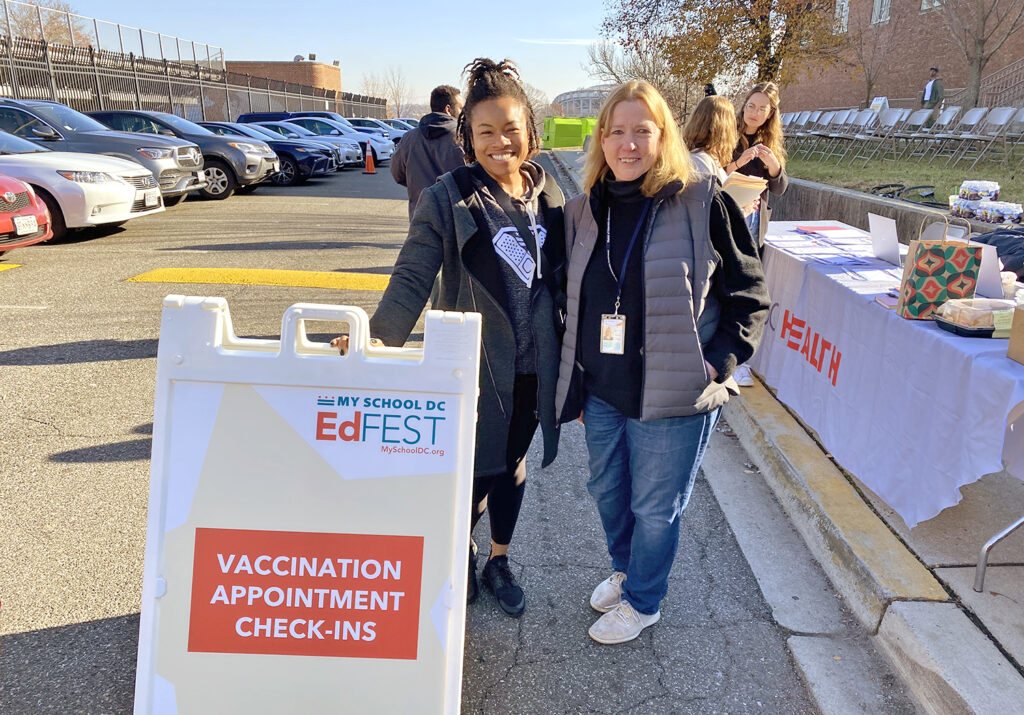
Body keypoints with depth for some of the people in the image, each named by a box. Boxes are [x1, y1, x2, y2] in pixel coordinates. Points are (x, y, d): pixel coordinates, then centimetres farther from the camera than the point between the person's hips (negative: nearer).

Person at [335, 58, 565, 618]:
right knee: (477, 469, 6)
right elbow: (413, 278, -16)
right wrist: (381, 337, -31)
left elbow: (561, 279, 10)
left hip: (533, 367, 5)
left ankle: (499, 562, 41)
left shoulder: (547, 193, 3)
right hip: (475, 367, -4)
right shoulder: (447, 199, -12)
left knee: (512, 465, 18)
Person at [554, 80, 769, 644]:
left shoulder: (702, 204, -10)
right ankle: (624, 570, 48)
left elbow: (749, 296, -5)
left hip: (673, 397, -5)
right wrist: (573, 383, 12)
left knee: (655, 505, 10)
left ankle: (642, 600, 34)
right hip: (601, 391, 5)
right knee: (607, 491, 21)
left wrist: (716, 365, -15)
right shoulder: (585, 211, 5)